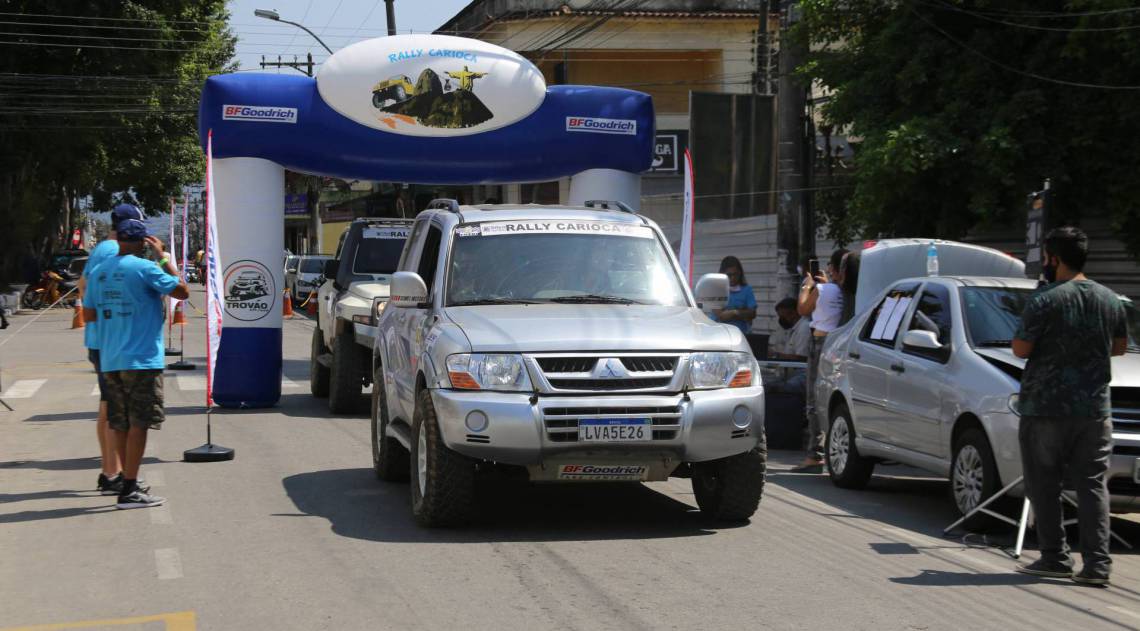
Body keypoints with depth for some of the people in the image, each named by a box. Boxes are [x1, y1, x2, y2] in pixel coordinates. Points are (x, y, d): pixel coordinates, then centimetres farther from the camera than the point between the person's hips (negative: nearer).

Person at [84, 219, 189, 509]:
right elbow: (183, 291, -8)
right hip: (142, 359, -7)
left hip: (110, 361, 7)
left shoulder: (99, 272, 9)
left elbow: (89, 313, 13)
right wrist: (164, 259, 0)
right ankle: (130, 491, -7)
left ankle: (128, 483, 20)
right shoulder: (145, 268, -11)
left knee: (121, 424, 13)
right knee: (138, 424, -4)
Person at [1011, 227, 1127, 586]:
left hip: (1046, 407, -4)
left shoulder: (1045, 301, -13)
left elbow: (1020, 349, -10)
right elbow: (1119, 347, 16)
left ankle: (1054, 558, 8)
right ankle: (1097, 564, -1)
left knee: (1044, 486, 7)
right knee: (1092, 485, 5)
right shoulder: (1110, 300, 5)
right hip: (1095, 408, 5)